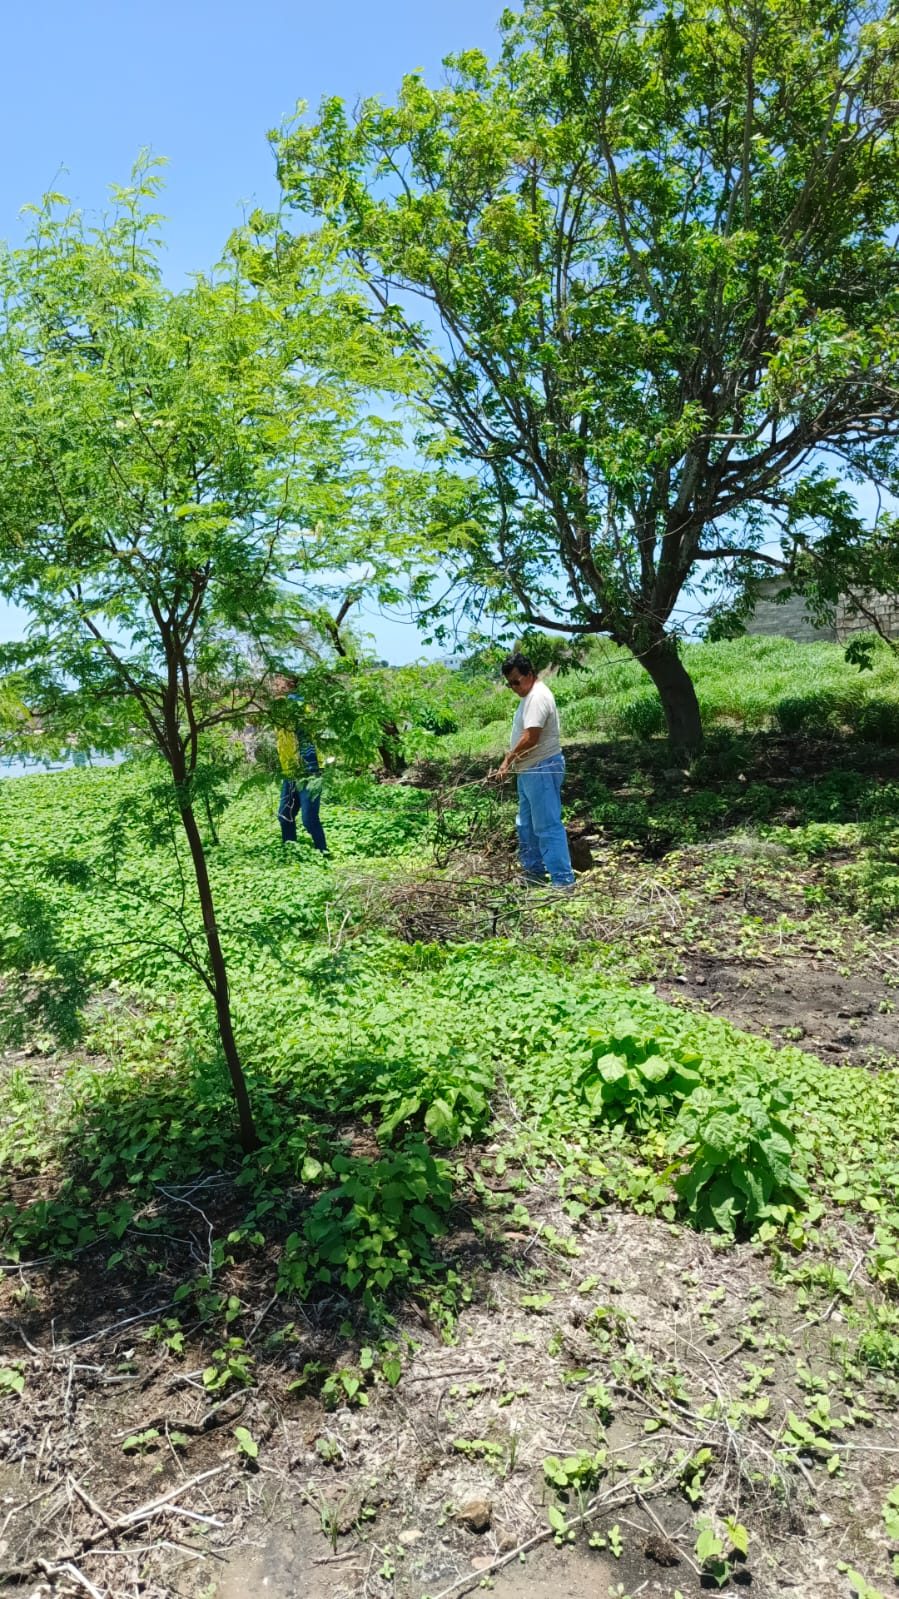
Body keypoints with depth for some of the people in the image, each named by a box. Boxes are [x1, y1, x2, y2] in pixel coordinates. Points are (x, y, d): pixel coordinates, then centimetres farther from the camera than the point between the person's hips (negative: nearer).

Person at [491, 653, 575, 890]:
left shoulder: (537, 697, -19)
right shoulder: (529, 695, 15)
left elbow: (530, 738, -26)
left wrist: (508, 760, -15)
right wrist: (511, 762, 14)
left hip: (541, 770, -11)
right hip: (529, 770, 11)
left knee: (548, 826, -9)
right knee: (527, 825, 19)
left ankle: (563, 880, -6)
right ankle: (533, 871, 30)